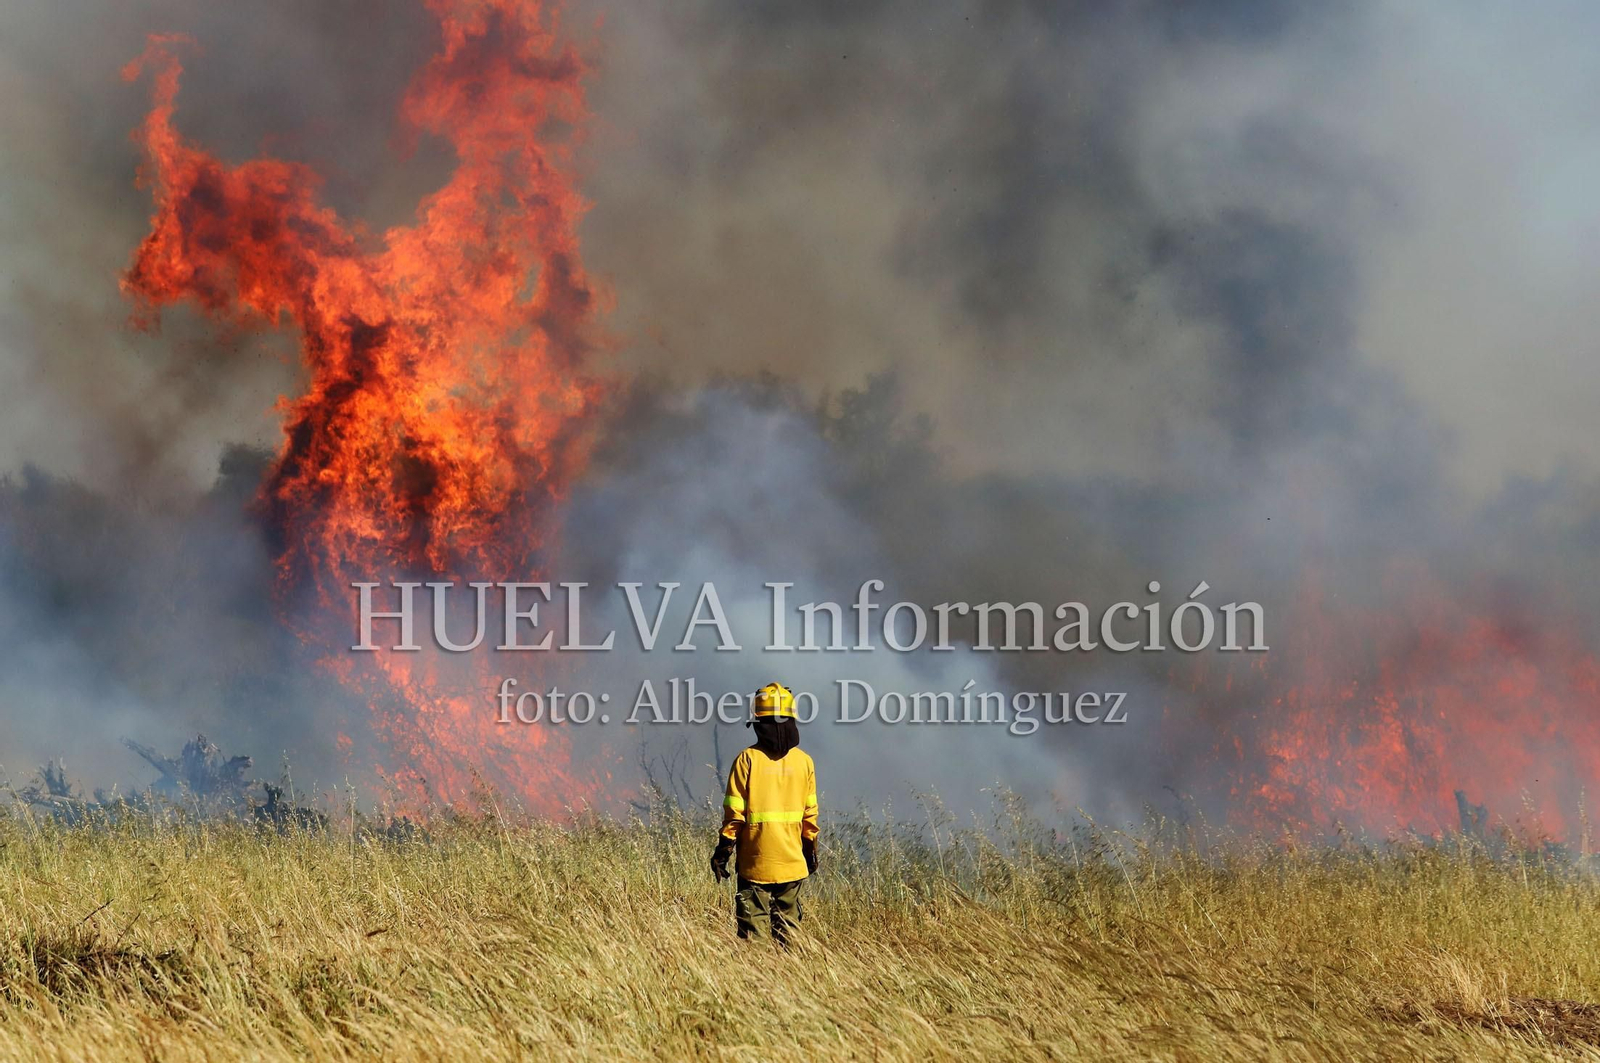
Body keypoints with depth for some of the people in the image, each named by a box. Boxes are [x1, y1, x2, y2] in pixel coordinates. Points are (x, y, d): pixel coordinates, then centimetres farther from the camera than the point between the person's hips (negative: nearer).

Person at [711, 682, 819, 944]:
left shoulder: (748, 759, -9)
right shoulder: (804, 762, 1)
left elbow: (734, 813, -9)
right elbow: (810, 814, 7)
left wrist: (722, 852, -1)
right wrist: (811, 851, 19)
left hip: (755, 864, -3)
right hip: (793, 864, 3)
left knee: (754, 930, -2)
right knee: (787, 929, 12)